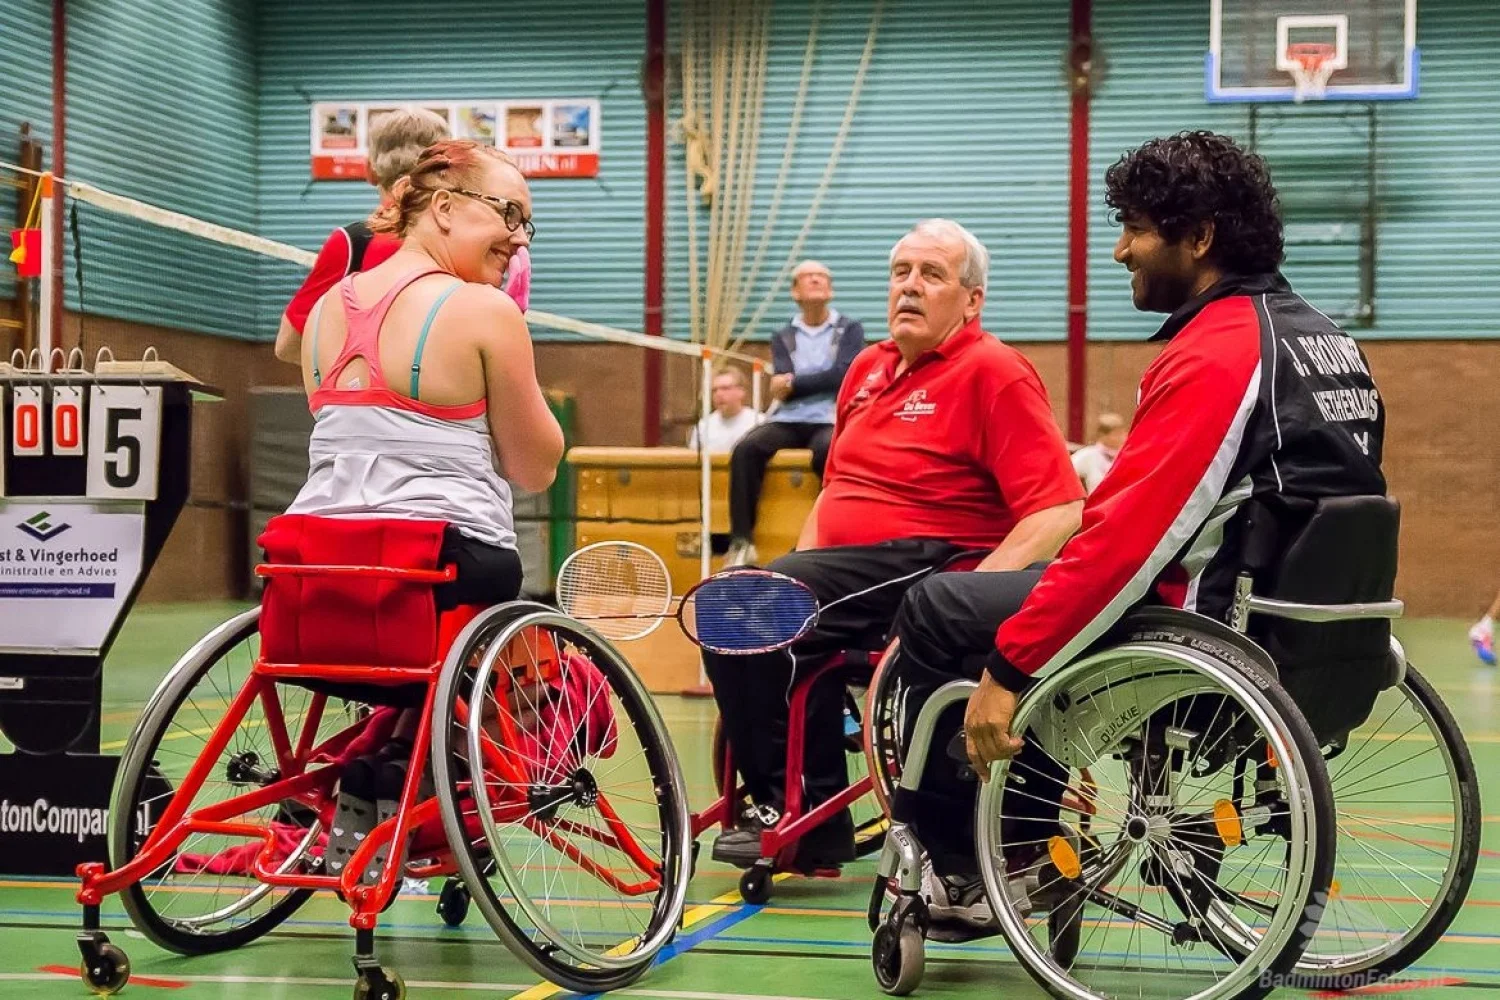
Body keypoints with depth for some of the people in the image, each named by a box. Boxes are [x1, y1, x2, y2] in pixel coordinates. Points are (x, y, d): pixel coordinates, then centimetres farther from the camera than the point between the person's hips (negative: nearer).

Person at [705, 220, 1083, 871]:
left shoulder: (995, 373, -7)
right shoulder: (868, 368, 19)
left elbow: (1059, 511, -16)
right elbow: (836, 488, 30)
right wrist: (799, 569, 12)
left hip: (924, 565, -9)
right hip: (847, 564, 9)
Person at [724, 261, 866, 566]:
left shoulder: (850, 330, 12)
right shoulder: (783, 338, 19)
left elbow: (842, 376, -5)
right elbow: (782, 385, 2)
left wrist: (795, 383, -3)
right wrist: (821, 381, -9)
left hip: (829, 421, -3)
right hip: (787, 420, 3)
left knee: (828, 450, -38)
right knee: (745, 449, -28)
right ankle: (742, 541, -28)